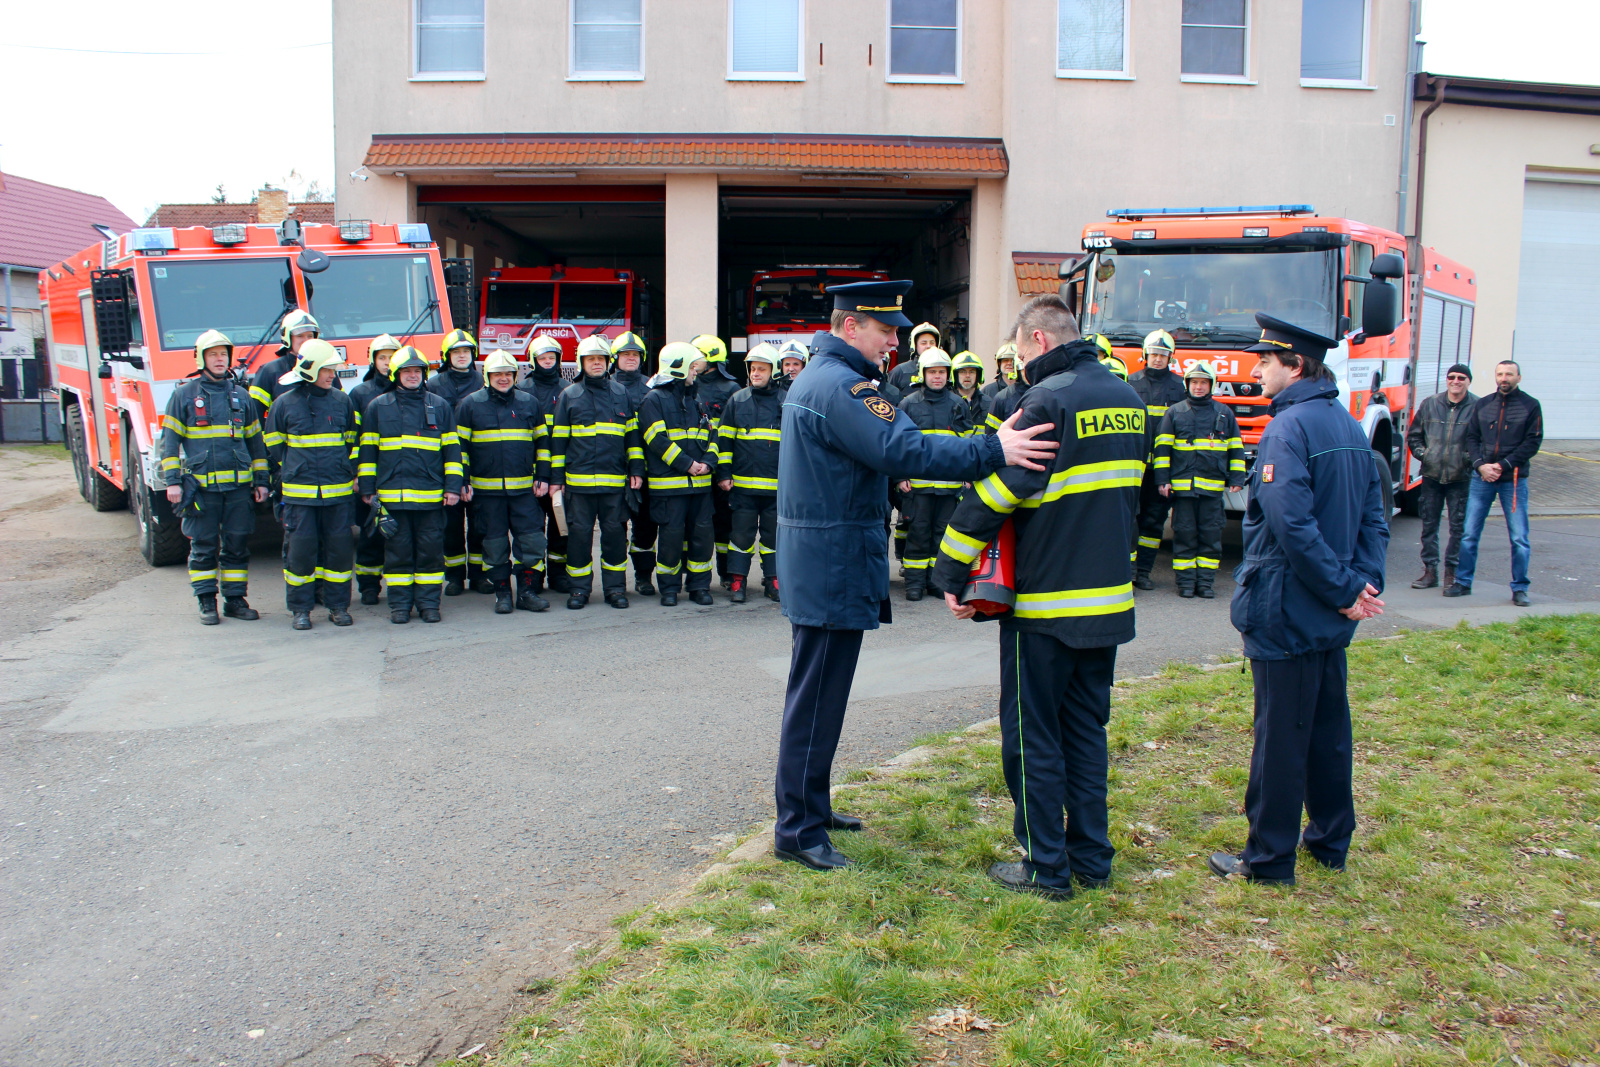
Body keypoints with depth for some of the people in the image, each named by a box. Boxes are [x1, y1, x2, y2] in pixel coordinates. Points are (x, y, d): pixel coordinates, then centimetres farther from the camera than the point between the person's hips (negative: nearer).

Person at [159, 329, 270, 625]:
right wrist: (172, 481, -6)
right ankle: (206, 602, 11)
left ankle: (235, 599, 15)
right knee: (203, 547, 3)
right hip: (200, 486, -2)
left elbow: (255, 440, 16)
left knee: (237, 545, 5)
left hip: (239, 486, 3)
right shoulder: (183, 394, 3)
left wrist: (261, 480, 11)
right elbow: (169, 440, 2)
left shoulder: (241, 395, 11)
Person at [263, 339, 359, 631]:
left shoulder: (342, 401, 8)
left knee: (339, 547, 3)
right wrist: (293, 471, 6)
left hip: (338, 491, 2)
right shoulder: (284, 404, 1)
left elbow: (352, 443, 18)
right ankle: (300, 609, 11)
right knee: (300, 549, -1)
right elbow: (273, 446, 10)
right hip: (299, 492, -2)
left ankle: (337, 605, 14)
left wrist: (348, 471, 9)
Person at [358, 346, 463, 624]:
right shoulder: (378, 407, 9)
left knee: (430, 549, 2)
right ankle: (400, 603, 12)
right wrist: (367, 489, 5)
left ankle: (428, 602, 11)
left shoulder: (440, 406, 9)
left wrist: (453, 486, 2)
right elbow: (367, 450, 11)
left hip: (430, 495, 0)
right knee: (397, 550, 4)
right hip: (391, 494, 0)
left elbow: (452, 449, 9)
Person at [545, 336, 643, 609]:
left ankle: (615, 587, 13)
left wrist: (636, 469, 6)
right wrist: (555, 477, 4)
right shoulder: (569, 395, 7)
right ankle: (579, 589, 10)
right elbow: (558, 438, 8)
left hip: (615, 480, 1)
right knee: (579, 533, 0)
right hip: (578, 480, -1)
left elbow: (633, 433, 14)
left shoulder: (620, 393, 12)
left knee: (615, 532, 3)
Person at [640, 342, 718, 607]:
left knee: (702, 533, 4)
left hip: (700, 482, 6)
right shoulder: (653, 400, -3)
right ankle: (669, 587, 10)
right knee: (671, 536, -2)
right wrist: (686, 464, -16)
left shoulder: (695, 399, 18)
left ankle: (699, 585, 14)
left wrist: (708, 461, -3)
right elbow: (658, 439, -12)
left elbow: (709, 434, 16)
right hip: (669, 483, -6)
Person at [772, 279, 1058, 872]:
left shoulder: (817, 377, 17)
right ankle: (798, 832, 6)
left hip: (821, 565, 11)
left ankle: (810, 808, 31)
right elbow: (902, 449, -30)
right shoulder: (839, 385, -19)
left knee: (819, 694, 19)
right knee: (817, 699, -3)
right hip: (832, 570, -11)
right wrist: (992, 452, -33)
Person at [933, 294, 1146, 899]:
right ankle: (1092, 859, 24)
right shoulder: (1127, 399, 10)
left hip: (1046, 607, -8)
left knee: (1032, 736, 4)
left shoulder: (1048, 401, -16)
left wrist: (951, 573, -11)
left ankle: (1047, 868, 12)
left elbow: (991, 493, -17)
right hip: (1110, 599, 8)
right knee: (1086, 729, 17)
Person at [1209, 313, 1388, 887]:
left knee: (1279, 736, 1)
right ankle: (1331, 839, 31)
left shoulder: (1287, 428, -18)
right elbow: (1374, 516, 10)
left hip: (1285, 613, -9)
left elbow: (1292, 525, -27)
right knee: (1328, 727, 18)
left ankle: (1269, 857, 11)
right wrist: (1364, 582, 0)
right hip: (1331, 620, 9)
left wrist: (1344, 590, -19)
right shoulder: (1349, 425, 11)